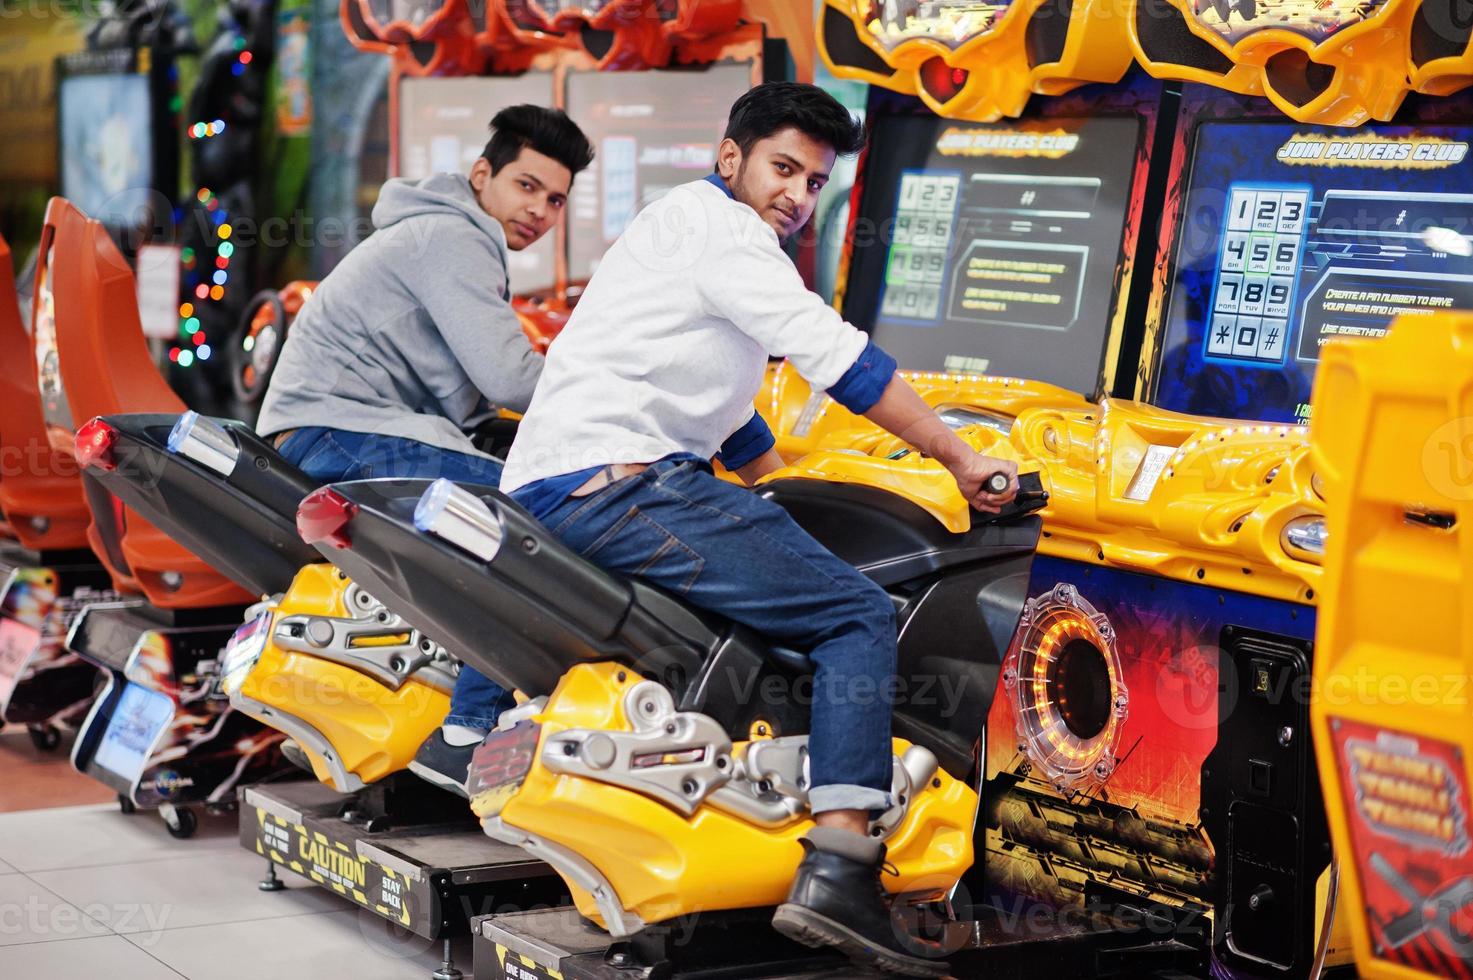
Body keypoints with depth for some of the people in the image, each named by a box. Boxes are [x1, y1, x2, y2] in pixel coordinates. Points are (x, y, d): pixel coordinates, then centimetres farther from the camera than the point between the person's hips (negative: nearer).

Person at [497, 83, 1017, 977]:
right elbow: (838, 356, -14)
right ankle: (836, 876, -25)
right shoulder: (715, 221, -4)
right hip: (614, 481, -10)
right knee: (860, 615, -12)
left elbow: (726, 418, 37)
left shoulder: (688, 228, 29)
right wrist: (962, 459, -10)